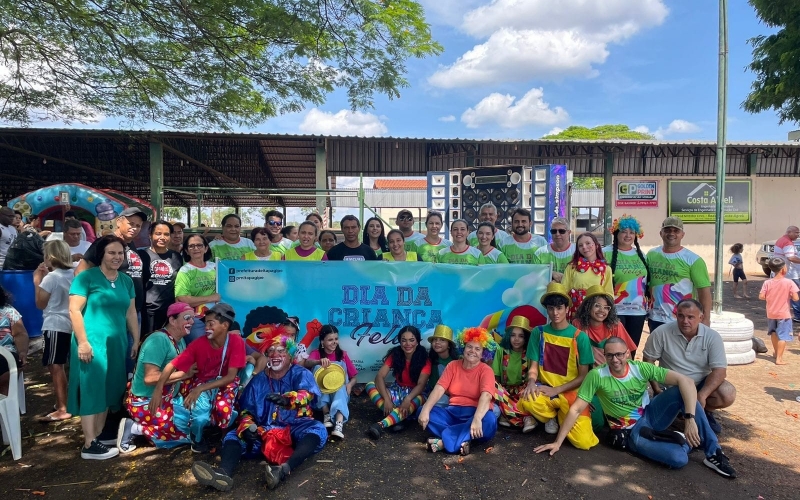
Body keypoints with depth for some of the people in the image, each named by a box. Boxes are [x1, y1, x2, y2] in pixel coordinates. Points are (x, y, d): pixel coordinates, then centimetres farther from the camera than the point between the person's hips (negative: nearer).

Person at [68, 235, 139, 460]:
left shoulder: (126, 280, 12)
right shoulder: (87, 277, -7)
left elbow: (131, 313, 14)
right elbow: (74, 310, -12)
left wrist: (136, 340, 12)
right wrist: (82, 341, -17)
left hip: (117, 343, 6)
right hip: (92, 342, -6)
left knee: (108, 390, 11)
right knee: (92, 389, -3)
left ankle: (99, 434, 23)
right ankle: (89, 445, 2)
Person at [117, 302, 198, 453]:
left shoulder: (180, 341, 7)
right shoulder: (158, 340, -22)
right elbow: (150, 378, -30)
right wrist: (184, 374, -24)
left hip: (167, 400, 9)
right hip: (146, 403, -9)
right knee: (188, 433, -10)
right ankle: (135, 429, -1)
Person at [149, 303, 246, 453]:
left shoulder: (236, 341, -20)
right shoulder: (199, 344, -15)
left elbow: (231, 376, -22)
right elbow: (172, 365, -14)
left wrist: (200, 389, -32)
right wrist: (158, 389, -31)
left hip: (225, 383, 0)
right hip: (202, 382, 1)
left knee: (223, 410, -32)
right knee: (200, 417, -30)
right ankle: (197, 438, 8)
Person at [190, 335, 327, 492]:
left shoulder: (301, 374, 2)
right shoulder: (258, 380, 14)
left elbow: (308, 393, -19)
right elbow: (246, 410, 10)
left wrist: (288, 400, -42)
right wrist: (246, 427, -14)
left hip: (295, 428, -4)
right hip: (265, 432, 4)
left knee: (318, 430, -32)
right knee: (233, 435, -15)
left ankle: (285, 468, -54)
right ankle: (224, 473, -45)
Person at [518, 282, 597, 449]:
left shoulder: (580, 337, -6)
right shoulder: (538, 332, 0)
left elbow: (583, 376, -4)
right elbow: (534, 366, 2)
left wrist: (555, 390, -14)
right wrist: (532, 383, -21)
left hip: (571, 393, -1)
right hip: (545, 390, 1)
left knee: (584, 442, -22)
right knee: (527, 401, -35)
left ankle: (562, 417, 13)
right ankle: (552, 416, 2)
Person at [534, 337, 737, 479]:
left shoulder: (641, 368, -14)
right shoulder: (597, 376, -20)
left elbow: (685, 381, -21)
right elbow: (576, 409, -17)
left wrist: (690, 419, -33)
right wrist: (558, 442, -18)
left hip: (651, 415, 3)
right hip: (631, 433, -3)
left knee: (684, 392, -24)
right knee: (678, 459, -29)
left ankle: (713, 452, -10)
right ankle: (683, 440, 7)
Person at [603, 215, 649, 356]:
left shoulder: (640, 254, 12)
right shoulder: (606, 253, -5)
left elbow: (646, 281, 17)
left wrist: (648, 304, 13)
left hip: (638, 310, 5)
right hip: (615, 310, -5)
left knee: (632, 351, 11)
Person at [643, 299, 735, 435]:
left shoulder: (712, 337, -11)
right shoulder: (661, 333, -14)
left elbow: (719, 370, -16)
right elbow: (648, 361, -5)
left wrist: (702, 395, -28)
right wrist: (657, 389, -12)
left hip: (701, 383, 1)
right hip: (671, 387, -1)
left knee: (728, 394, -28)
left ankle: (703, 412, 5)